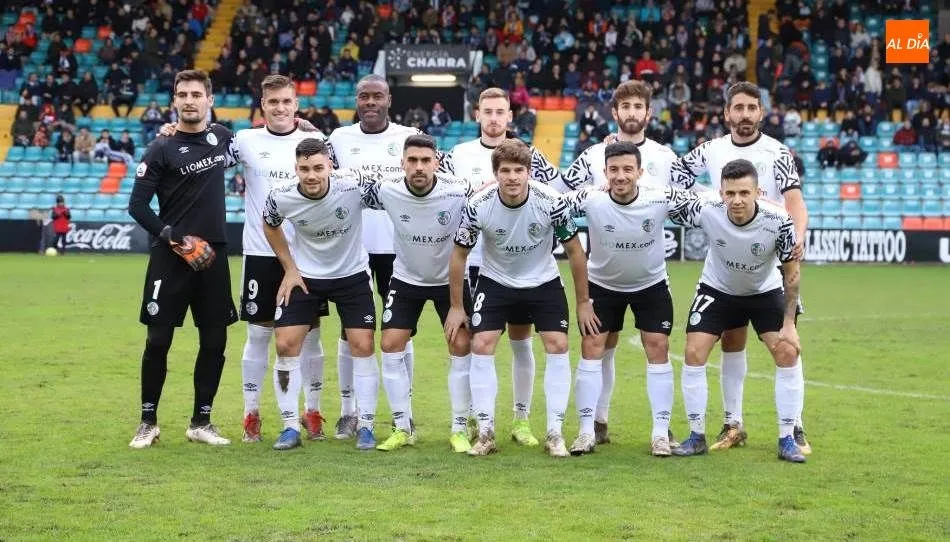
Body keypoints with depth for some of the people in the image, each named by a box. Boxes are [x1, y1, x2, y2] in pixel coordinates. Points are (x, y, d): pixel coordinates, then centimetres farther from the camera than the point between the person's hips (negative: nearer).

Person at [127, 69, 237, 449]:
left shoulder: (220, 136, 8)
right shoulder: (161, 149, -6)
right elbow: (137, 205, -7)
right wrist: (174, 238, -15)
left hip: (213, 255, 4)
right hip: (171, 257, -4)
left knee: (214, 341, 5)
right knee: (158, 340, -2)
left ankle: (201, 422, 16)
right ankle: (148, 422, 11)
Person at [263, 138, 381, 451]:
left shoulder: (353, 184, -26)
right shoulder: (282, 198, -20)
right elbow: (270, 225, 4)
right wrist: (290, 268, 2)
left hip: (352, 275, -1)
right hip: (305, 276, 1)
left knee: (363, 346, -6)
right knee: (286, 344, -7)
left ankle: (365, 426, 8)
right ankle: (291, 427, 5)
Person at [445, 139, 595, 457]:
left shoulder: (551, 202, -24)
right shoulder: (478, 207, -23)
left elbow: (575, 251, -9)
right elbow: (459, 254, -7)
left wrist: (583, 303, -4)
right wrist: (456, 307, -2)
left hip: (543, 282, 0)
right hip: (495, 283, 0)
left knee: (558, 346, -11)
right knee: (481, 346, -12)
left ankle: (555, 434, -2)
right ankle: (485, 434, -2)